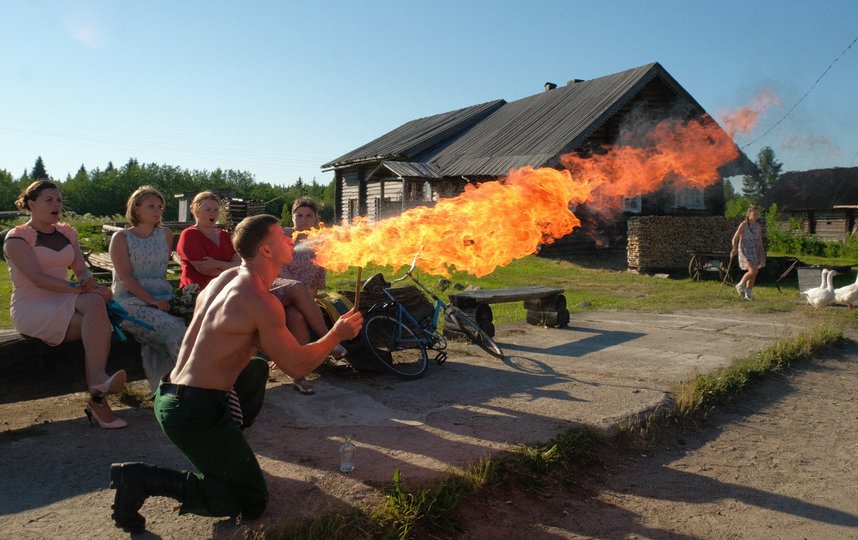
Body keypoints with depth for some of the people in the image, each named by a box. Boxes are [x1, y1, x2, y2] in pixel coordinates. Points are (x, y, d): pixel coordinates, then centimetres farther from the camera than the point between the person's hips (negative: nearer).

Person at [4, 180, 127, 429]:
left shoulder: (66, 233, 15)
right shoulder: (17, 238, -4)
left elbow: (82, 270, 7)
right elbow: (38, 279, -17)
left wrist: (88, 281, -18)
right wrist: (81, 290, -26)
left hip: (64, 303, 5)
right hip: (32, 309, -5)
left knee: (95, 304, -32)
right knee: (100, 324, -30)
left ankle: (97, 394, -38)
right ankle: (98, 392, -29)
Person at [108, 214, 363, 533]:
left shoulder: (228, 277, 8)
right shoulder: (260, 301, -18)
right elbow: (298, 367, -13)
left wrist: (279, 349, 15)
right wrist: (338, 334, 1)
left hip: (171, 395, 9)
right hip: (195, 411, -9)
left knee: (257, 368, 29)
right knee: (251, 502, 0)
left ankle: (223, 452, 23)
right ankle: (145, 479, -6)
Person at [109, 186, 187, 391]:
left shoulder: (166, 234, 17)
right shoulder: (121, 238, 5)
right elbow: (125, 278, -5)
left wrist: (166, 298, 2)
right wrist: (152, 300, -17)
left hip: (161, 299, 4)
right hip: (130, 301, -4)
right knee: (173, 327, -30)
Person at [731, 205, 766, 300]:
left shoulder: (758, 226, 8)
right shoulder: (744, 224, -9)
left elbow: (760, 240, 15)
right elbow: (735, 238, -6)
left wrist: (762, 253, 14)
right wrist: (734, 249, -18)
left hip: (755, 251, 6)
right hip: (745, 250, -6)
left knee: (754, 273, 5)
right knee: (752, 271, -17)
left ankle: (748, 293, 16)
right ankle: (740, 285, 7)